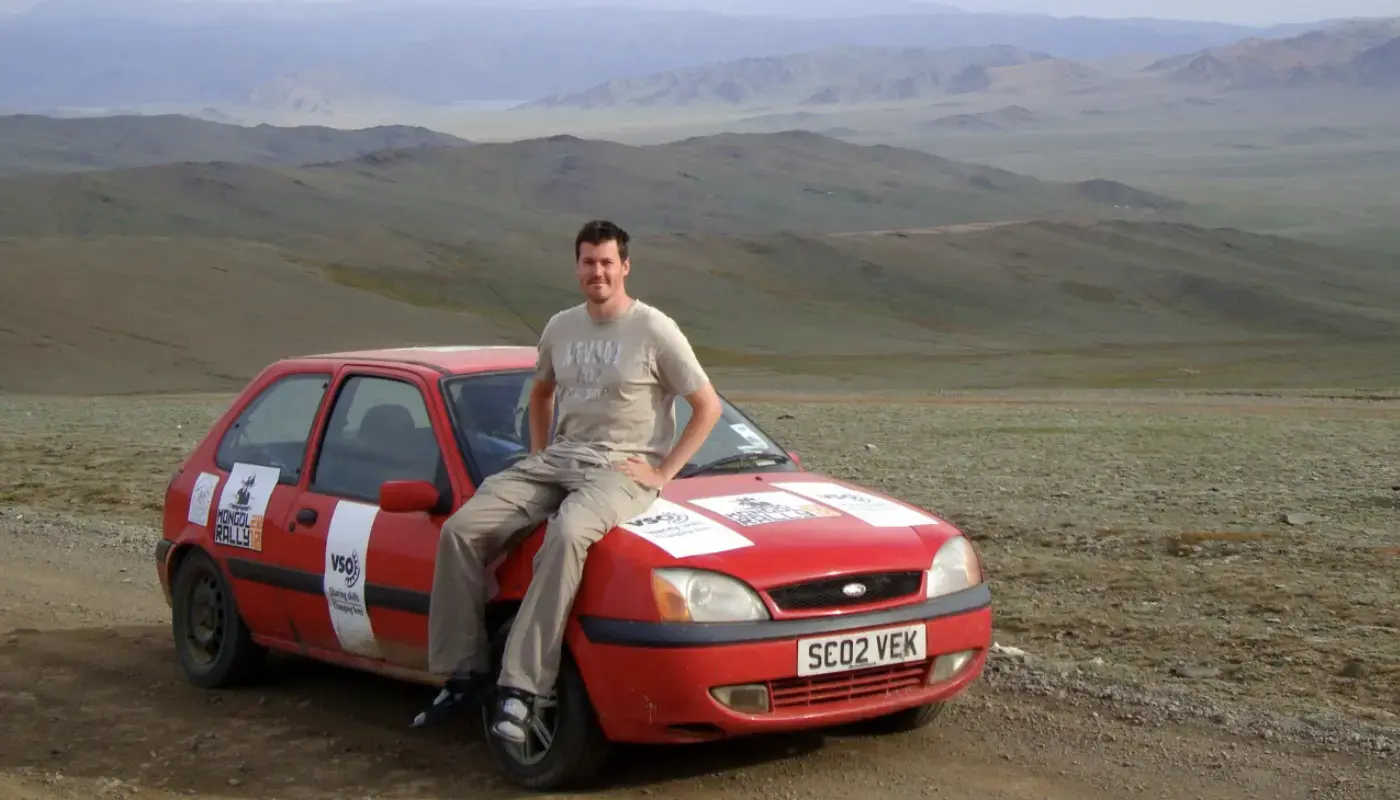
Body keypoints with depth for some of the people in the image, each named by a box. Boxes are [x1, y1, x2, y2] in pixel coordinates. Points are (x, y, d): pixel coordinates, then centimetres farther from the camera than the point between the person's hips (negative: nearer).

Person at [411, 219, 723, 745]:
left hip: (621, 470, -6)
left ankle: (522, 686, -37)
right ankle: (464, 673, -7)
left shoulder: (654, 331, -3)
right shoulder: (561, 328, 15)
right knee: (462, 529, -13)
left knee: (567, 534, -38)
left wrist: (662, 472, -7)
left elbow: (708, 406, -2)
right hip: (558, 460, 6)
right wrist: (538, 454, 17)